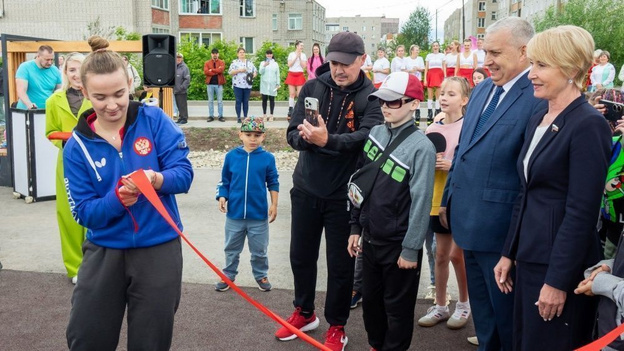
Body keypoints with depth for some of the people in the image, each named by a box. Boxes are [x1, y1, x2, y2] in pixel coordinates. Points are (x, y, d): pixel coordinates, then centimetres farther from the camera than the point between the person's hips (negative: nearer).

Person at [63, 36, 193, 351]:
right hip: (104, 251, 2)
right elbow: (83, 211, -8)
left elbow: (184, 173, -13)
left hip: (158, 249, -1)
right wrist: (116, 198, -28)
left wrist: (157, 179, -35)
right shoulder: (77, 146, -6)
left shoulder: (154, 120, -10)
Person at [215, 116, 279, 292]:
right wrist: (222, 197, -12)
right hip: (234, 213, 1)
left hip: (259, 215, -1)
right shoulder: (231, 156, -6)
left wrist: (274, 205, -2)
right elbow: (225, 181, 2)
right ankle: (229, 275, 34)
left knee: (259, 250, 15)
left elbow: (273, 183, 0)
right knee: (231, 249, 17)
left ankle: (261, 275, 34)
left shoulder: (267, 158, -8)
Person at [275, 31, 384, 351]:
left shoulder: (372, 97, -10)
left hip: (343, 194, -3)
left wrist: (327, 140, -40)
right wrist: (306, 136, -28)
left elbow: (366, 138, -25)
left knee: (340, 264, 9)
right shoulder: (312, 87, -1)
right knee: (301, 255, 17)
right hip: (306, 188, 4)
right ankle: (304, 312, 40)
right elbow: (293, 133, -5)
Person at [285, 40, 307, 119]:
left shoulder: (303, 55, 8)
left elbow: (303, 66, -1)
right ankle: (290, 111, 0)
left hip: (300, 75, 0)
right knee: (292, 94, -2)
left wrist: (300, 57, -8)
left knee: (299, 94, -5)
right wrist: (296, 57, -8)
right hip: (291, 75, 0)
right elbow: (289, 64, -4)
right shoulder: (291, 54, 6)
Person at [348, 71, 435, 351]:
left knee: (397, 306, 10)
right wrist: (356, 227, 10)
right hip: (371, 237, 6)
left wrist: (411, 248, -14)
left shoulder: (421, 147, -17)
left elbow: (421, 202, -16)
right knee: (370, 299, 20)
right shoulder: (375, 134, 2)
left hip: (399, 243, -6)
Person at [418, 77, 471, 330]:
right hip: (439, 199, 5)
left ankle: (464, 304, 23)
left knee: (457, 254, 3)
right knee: (441, 254, 12)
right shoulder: (432, 129, 6)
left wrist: (452, 164, -22)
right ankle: (440, 306, 24)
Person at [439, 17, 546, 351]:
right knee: (481, 310, 22)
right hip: (468, 220, 8)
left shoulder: (540, 97, -16)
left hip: (501, 226, -8)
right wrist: (448, 200, 17)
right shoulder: (481, 90, 10)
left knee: (506, 314, 10)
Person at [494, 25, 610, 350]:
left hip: (562, 265, -8)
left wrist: (558, 281, -17)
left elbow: (581, 212, -18)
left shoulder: (588, 125, -15)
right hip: (529, 259, 8)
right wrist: (509, 254, 14)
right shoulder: (537, 120, 10)